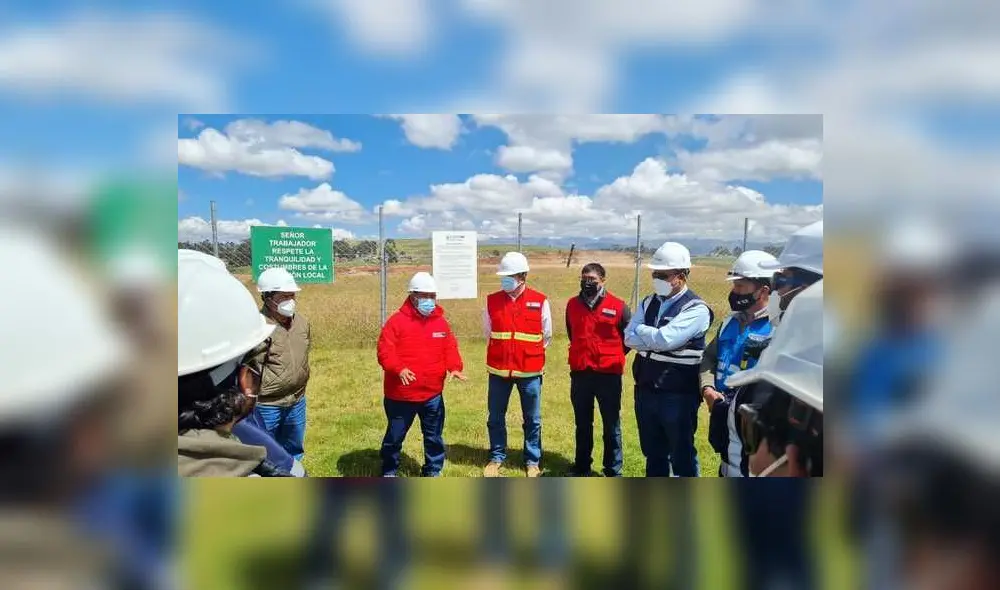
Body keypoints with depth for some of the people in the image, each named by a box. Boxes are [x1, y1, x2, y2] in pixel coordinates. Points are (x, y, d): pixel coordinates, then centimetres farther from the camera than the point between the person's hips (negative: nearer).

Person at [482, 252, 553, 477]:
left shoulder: (540, 302, -5)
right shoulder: (492, 301, -1)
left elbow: (546, 336, 7)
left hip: (530, 371, -1)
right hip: (498, 370, 2)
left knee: (533, 420, 10)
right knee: (495, 418, 12)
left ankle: (533, 461, 26)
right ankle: (496, 458, 30)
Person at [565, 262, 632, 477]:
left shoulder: (618, 306, -7)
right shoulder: (572, 305, 4)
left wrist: (613, 356, 9)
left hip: (608, 374, -3)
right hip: (579, 373, 3)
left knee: (612, 425, 7)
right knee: (582, 423, 15)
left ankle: (614, 471, 19)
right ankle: (582, 466, 28)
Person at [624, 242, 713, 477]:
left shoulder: (696, 309, -15)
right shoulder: (649, 303, 7)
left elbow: (664, 339, -26)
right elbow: (629, 339, -3)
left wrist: (641, 329, -8)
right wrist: (656, 337, -17)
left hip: (678, 397, -6)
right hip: (646, 392, 7)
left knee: (682, 456, 9)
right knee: (653, 453, 20)